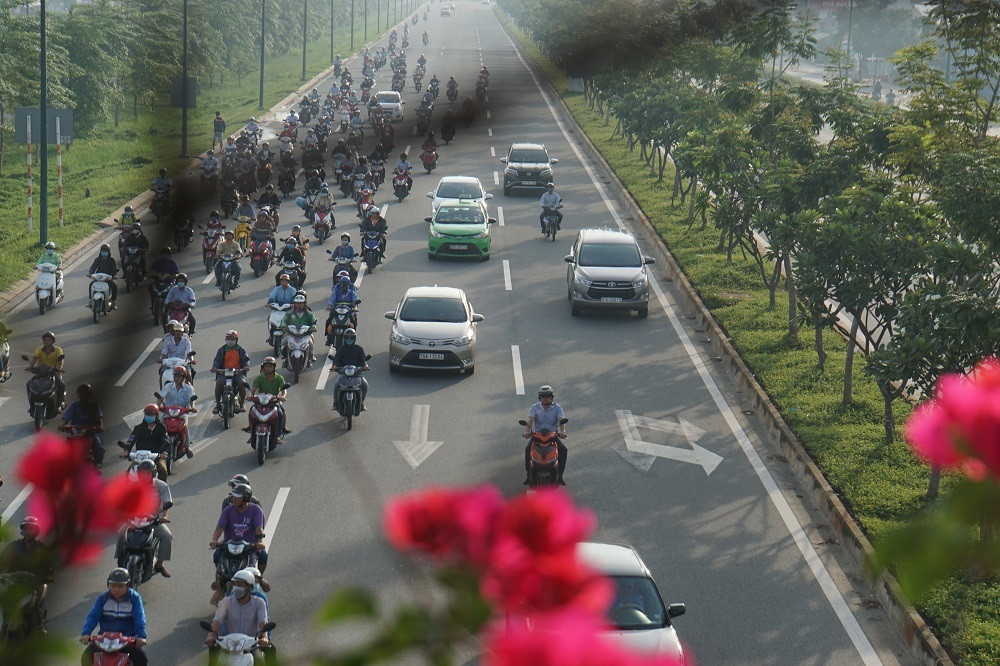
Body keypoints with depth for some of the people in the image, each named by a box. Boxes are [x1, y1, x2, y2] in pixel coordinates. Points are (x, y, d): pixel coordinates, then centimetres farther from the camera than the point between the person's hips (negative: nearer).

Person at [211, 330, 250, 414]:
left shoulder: (241, 350, 11)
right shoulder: (222, 350, 12)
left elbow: (246, 359, 1)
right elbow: (217, 359, 0)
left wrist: (246, 366, -23)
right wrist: (214, 367, -22)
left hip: (237, 372, -1)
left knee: (242, 383, -27)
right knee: (219, 383, -26)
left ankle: (241, 404, -10)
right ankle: (217, 404, -12)